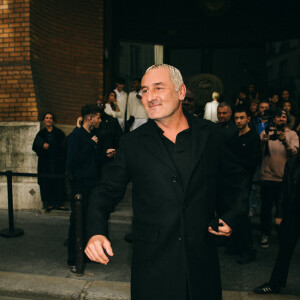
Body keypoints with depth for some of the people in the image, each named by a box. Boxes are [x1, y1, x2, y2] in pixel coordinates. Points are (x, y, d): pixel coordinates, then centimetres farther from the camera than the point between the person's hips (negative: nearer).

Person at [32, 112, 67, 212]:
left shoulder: (59, 133, 8)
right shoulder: (41, 134, 11)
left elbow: (63, 147, 3)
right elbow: (35, 146, 0)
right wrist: (42, 145, -20)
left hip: (57, 162, -1)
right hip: (45, 163, 1)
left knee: (59, 182, -4)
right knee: (46, 183, -2)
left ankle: (59, 203, 4)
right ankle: (48, 203, 8)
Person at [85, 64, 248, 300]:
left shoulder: (210, 134, -1)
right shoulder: (132, 143, -4)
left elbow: (232, 178, 13)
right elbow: (107, 190, -2)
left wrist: (228, 215, 2)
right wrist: (97, 232, -17)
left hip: (202, 260, 2)